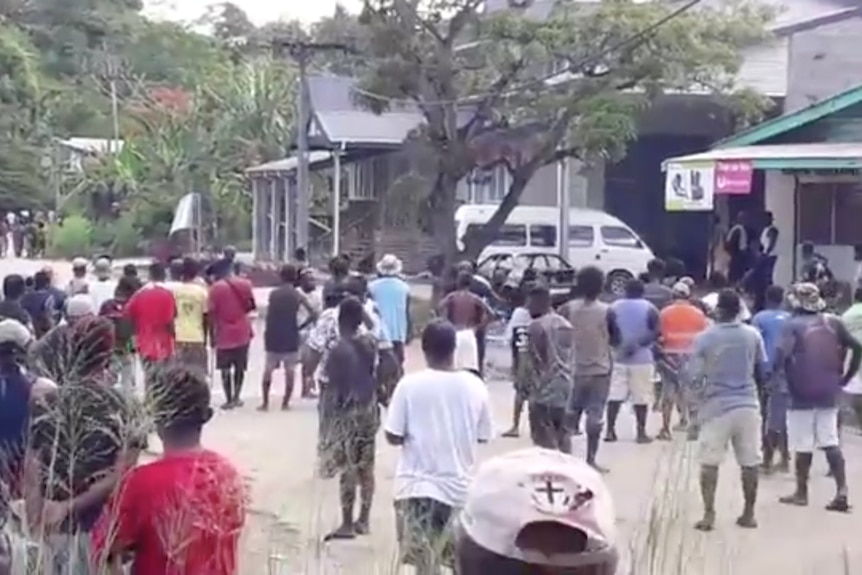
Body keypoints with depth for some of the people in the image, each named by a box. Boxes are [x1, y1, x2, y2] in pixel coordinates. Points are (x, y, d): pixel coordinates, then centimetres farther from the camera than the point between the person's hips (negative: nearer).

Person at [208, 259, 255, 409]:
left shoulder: (215, 288, -9)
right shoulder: (245, 284, 0)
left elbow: (211, 314, -9)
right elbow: (251, 306, 9)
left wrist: (212, 335, -1)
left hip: (224, 334, -3)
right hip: (242, 332, 3)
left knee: (225, 368, 9)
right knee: (240, 367, 16)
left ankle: (229, 399, 7)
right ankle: (236, 397, 16)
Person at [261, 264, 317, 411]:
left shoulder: (272, 294, 4)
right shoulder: (298, 295, -2)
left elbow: (268, 315, 3)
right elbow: (313, 314, -7)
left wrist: (267, 333, 12)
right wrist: (300, 327, 3)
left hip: (273, 336, 2)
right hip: (290, 337, -2)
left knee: (268, 369, 11)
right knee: (290, 370, 6)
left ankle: (265, 402, 9)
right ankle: (285, 402, 5)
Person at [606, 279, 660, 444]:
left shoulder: (614, 307, 3)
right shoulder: (649, 308, -1)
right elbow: (656, 333, -9)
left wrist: (618, 344, 8)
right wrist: (640, 343, -6)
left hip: (618, 357, 2)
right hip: (642, 358, -2)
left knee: (614, 394, 4)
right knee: (641, 397, 2)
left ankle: (610, 430, 1)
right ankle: (641, 432, 5)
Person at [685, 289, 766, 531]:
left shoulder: (704, 338, -9)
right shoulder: (753, 335, -1)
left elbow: (693, 376, -7)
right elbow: (763, 370, 7)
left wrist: (700, 394, 13)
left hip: (716, 406, -2)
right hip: (747, 404, 3)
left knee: (709, 463, 6)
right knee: (750, 462, 11)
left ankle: (709, 515, 0)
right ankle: (749, 514, 16)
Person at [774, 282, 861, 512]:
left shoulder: (793, 324, -8)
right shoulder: (833, 322, 7)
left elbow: (782, 354, -22)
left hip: (802, 393, -4)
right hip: (829, 392, 4)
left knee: (803, 445, 5)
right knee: (831, 442, 7)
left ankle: (801, 493, 14)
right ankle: (842, 491, -3)